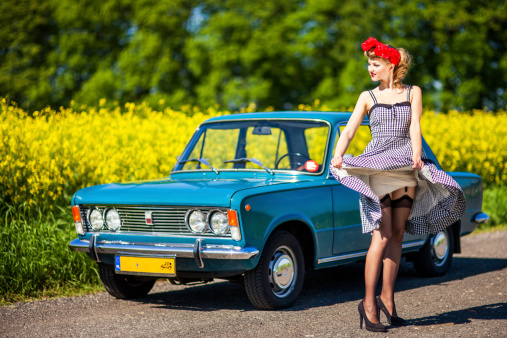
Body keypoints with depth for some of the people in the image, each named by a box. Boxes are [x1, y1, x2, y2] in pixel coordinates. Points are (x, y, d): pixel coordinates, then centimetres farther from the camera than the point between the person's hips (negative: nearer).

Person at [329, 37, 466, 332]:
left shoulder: (413, 93, 10)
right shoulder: (368, 97, 10)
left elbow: (415, 126, -4)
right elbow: (349, 131, 1)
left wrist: (416, 155, -21)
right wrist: (338, 156, -18)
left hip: (407, 167, 2)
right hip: (377, 165, -2)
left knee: (398, 234, 3)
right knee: (382, 235, -12)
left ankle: (387, 298, 11)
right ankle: (369, 303, -10)